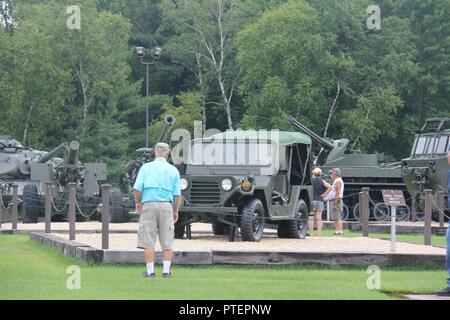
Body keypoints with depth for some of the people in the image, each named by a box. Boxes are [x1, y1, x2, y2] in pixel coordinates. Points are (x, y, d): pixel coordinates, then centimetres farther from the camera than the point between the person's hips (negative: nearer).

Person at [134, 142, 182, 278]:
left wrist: (138, 203, 12)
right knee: (167, 241, 5)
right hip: (166, 206, 1)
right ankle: (166, 271, 1)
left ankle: (150, 271, -1)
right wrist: (176, 211, 13)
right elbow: (177, 194, 3)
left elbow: (137, 188, -3)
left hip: (149, 205, -1)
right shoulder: (173, 170, 8)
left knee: (148, 241, 1)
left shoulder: (146, 167, 6)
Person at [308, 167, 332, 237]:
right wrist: (324, 194, -2)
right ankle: (319, 234, -3)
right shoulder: (322, 181, 5)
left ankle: (311, 234, -4)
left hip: (311, 200, -3)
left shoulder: (310, 181, -1)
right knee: (319, 218, 2)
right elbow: (330, 187, -6)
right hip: (320, 200, 3)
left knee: (310, 218, 0)